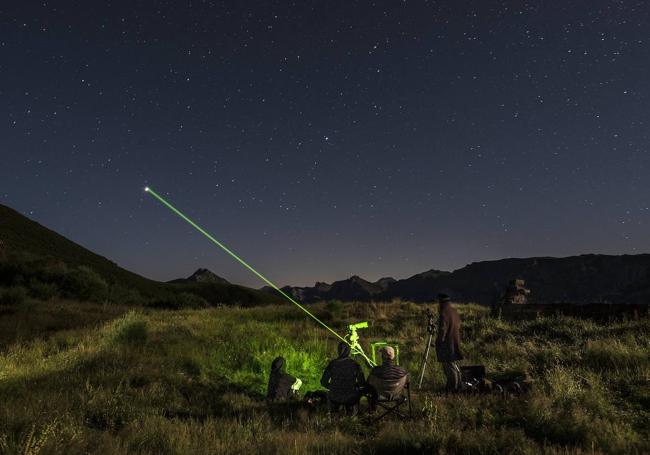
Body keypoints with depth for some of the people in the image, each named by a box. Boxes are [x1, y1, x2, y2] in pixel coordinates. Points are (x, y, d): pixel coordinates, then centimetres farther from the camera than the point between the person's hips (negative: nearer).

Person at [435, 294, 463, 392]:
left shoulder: (444, 314, -19)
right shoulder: (454, 312, 10)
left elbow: (442, 329, -20)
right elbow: (458, 326, 18)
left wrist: (439, 341, -12)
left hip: (447, 343, -9)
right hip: (455, 342, 9)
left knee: (449, 366, -1)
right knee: (453, 365, 19)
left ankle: (452, 387, 4)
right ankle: (457, 385, 26)